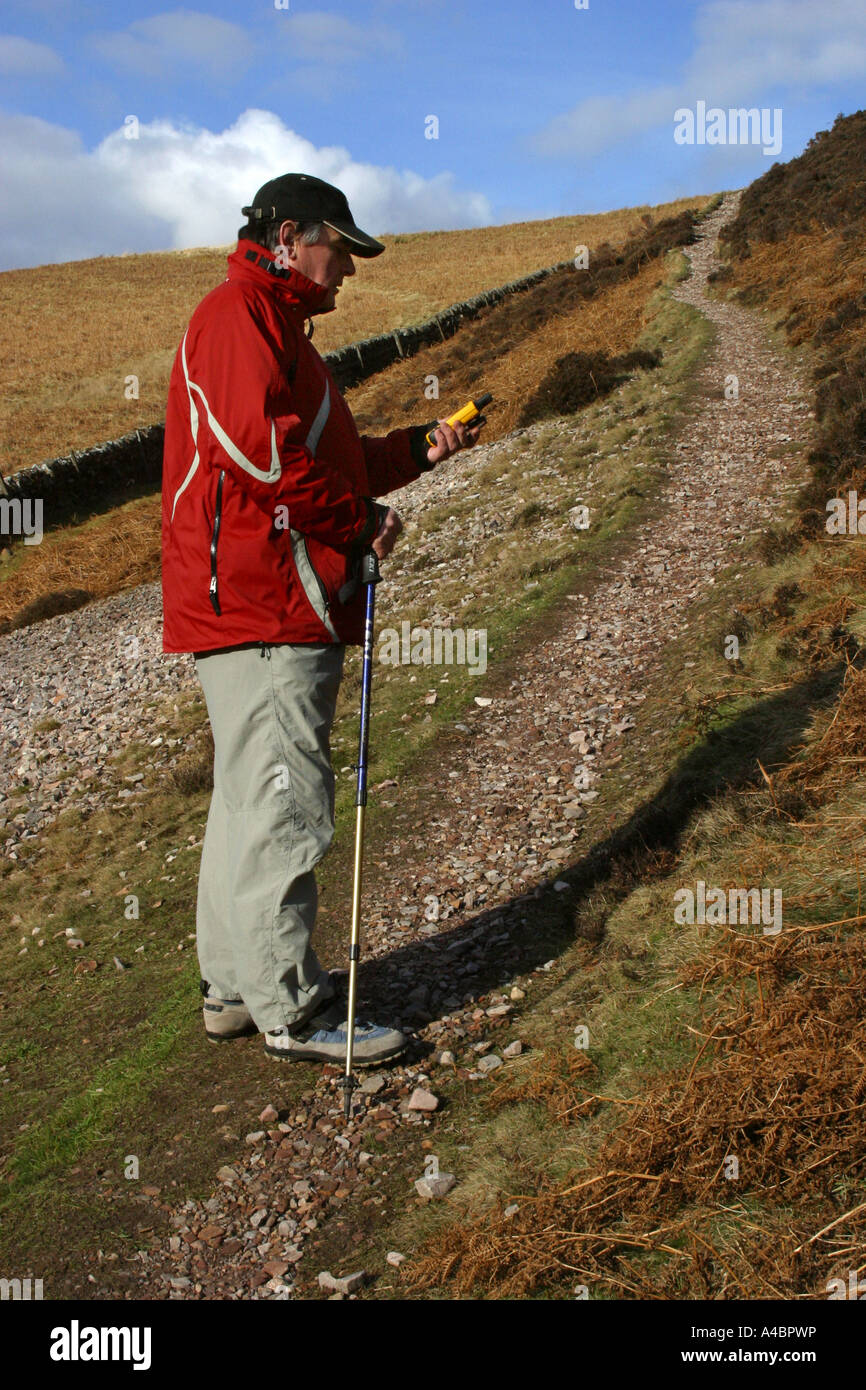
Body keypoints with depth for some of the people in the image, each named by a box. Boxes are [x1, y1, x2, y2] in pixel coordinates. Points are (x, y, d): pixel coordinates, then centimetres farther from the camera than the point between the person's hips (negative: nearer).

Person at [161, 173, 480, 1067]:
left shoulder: (275, 328, 26)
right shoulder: (238, 314, -8)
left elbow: (325, 459, 26)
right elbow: (259, 448, -22)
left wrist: (420, 449, 14)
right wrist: (361, 520, -13)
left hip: (280, 606, 11)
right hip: (260, 604, -11)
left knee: (250, 800, 14)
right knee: (281, 804, -7)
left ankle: (235, 987, 25)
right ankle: (292, 1011, 3)